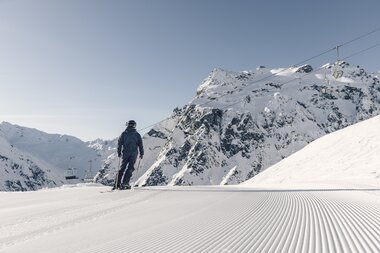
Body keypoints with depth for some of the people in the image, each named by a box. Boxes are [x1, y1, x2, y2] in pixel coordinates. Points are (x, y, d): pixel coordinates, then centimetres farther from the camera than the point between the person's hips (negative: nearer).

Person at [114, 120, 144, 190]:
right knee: (129, 168, 2)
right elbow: (140, 145, 3)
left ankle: (117, 184, 10)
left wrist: (119, 152, 11)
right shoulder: (137, 135, 4)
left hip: (125, 153, 1)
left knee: (122, 168, 11)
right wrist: (141, 153, 8)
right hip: (133, 153, -1)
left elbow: (119, 143, 3)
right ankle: (124, 183, -7)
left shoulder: (124, 134, 5)